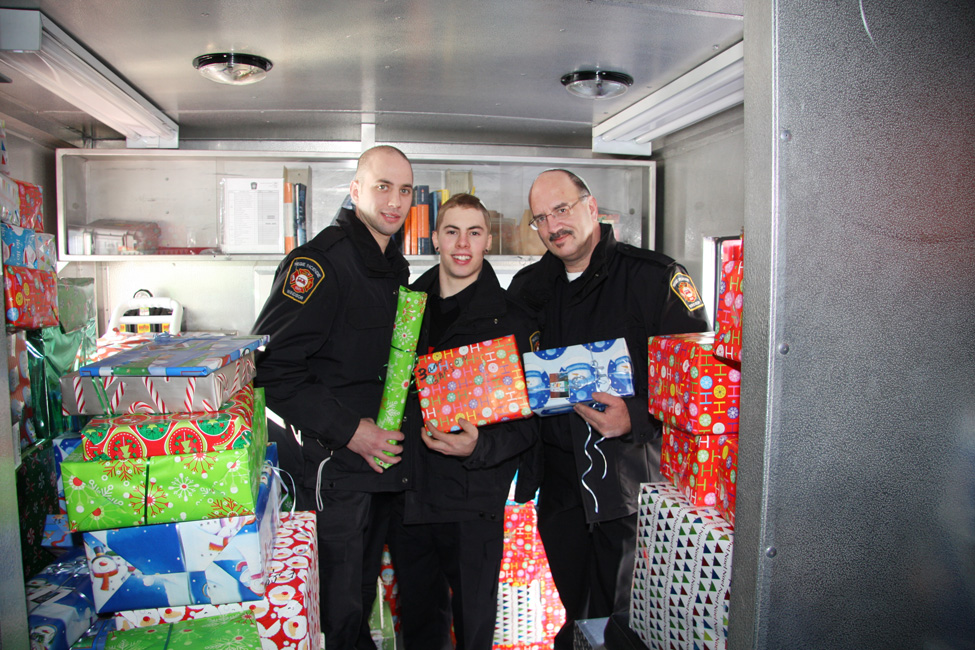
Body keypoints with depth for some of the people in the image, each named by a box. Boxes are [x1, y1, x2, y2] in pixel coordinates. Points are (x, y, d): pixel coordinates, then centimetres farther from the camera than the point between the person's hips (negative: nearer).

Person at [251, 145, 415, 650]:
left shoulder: (397, 268, 12)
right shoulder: (320, 262, -16)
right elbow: (270, 365, -22)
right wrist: (348, 430, -22)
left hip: (380, 454, 8)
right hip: (331, 465, -8)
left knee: (364, 592, 23)